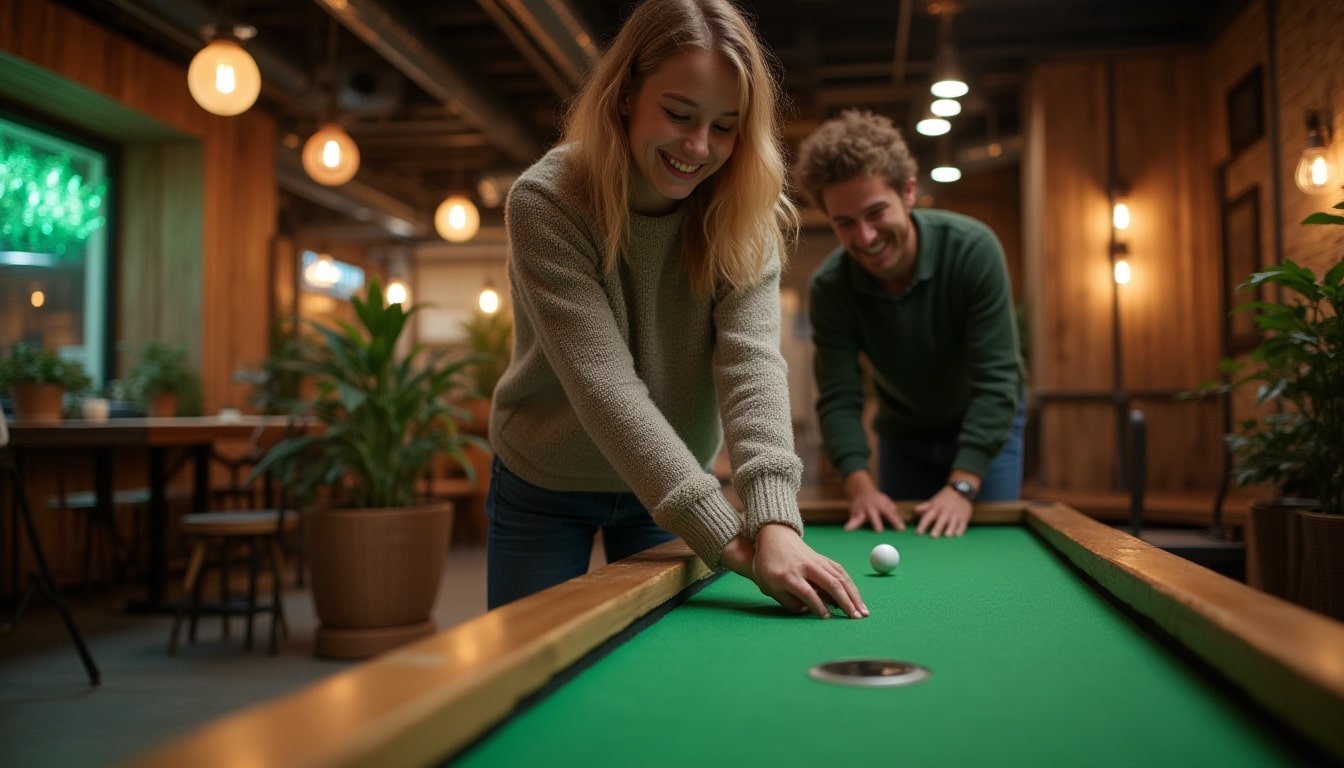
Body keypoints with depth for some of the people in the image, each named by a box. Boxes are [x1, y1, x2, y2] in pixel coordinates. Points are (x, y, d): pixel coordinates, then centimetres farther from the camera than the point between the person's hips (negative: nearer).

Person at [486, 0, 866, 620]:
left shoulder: (746, 216, -17)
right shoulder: (545, 203, -27)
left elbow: (751, 359, -29)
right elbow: (605, 385, -35)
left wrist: (774, 522, -45)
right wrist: (729, 537, -42)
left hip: (669, 486, 3)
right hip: (545, 485, -2)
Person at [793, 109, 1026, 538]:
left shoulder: (973, 249, -29)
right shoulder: (829, 289, -22)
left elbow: (996, 378, -29)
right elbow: (838, 400, -19)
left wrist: (961, 486, -35)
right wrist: (860, 484, -35)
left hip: (987, 425, -2)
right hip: (902, 435, 2)